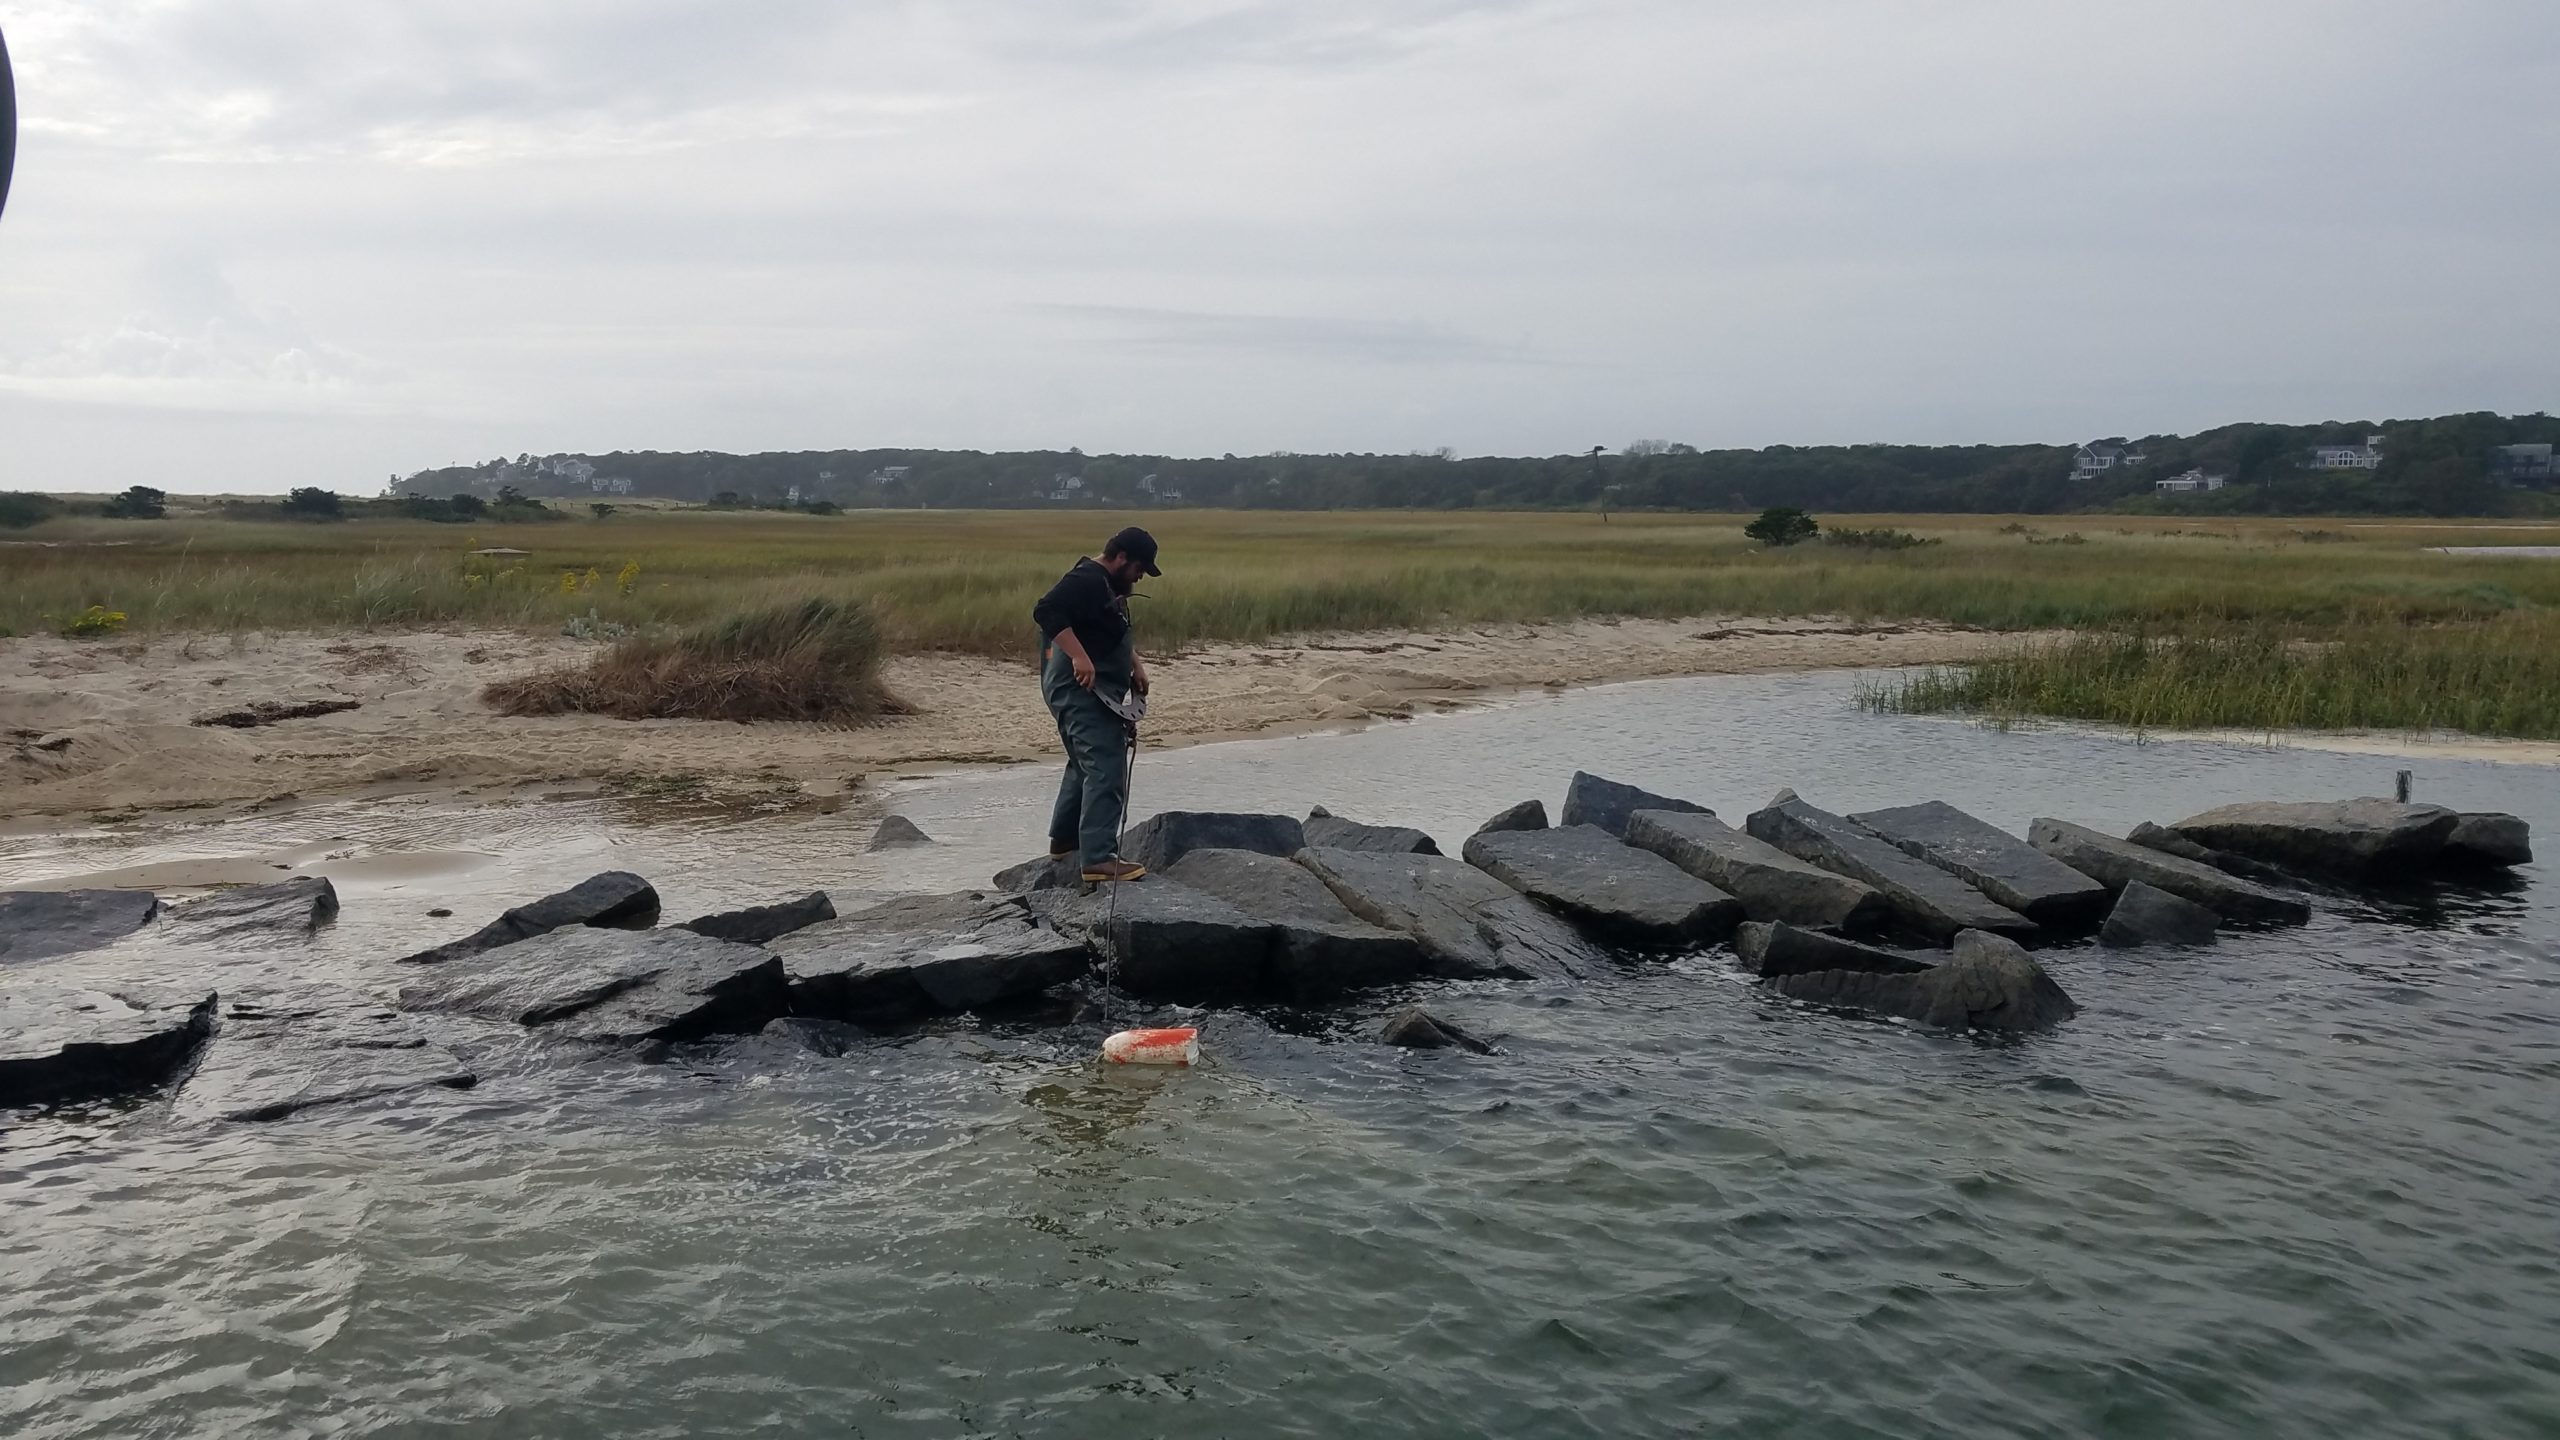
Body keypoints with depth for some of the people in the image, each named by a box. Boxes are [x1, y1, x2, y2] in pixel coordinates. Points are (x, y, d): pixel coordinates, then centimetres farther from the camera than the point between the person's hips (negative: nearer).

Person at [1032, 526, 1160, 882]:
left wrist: (1135, 664, 13)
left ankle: (1064, 841, 37)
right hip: (1081, 690, -12)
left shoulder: (1109, 586, 18)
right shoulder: (1086, 580, -16)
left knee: (1086, 766, 24)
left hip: (1094, 694, 12)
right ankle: (1099, 858, -19)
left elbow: (1118, 634, 30)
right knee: (1106, 772, -16)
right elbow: (1046, 610, -30)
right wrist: (1079, 656, -36)